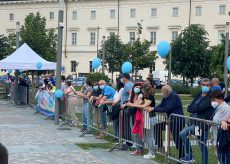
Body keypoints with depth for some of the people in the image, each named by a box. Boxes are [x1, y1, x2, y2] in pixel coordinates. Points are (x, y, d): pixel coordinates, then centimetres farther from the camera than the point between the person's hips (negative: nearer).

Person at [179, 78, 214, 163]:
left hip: (203, 124, -7)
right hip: (195, 123, 7)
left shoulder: (210, 97, -11)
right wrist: (195, 108, -12)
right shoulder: (199, 95, 11)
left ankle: (189, 156, 0)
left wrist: (192, 107, -3)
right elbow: (189, 108, 6)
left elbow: (199, 108, -20)